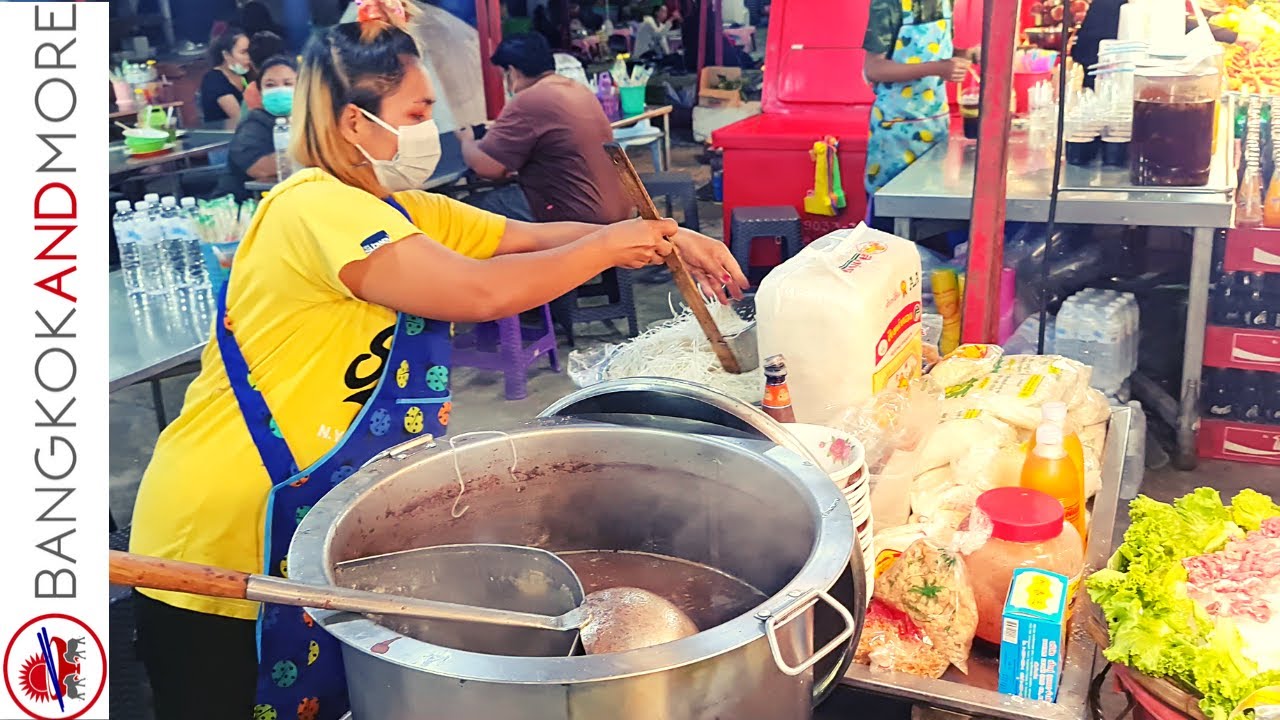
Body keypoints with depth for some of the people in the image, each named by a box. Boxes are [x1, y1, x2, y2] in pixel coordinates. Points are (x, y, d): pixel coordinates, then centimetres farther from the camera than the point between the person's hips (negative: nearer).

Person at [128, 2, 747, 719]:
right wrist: (609, 244, -15)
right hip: (219, 552, -8)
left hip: (308, 533, 8)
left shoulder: (406, 213, 7)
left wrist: (665, 238, -2)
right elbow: (482, 291, -29)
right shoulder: (318, 207, -22)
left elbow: (532, 237, 8)